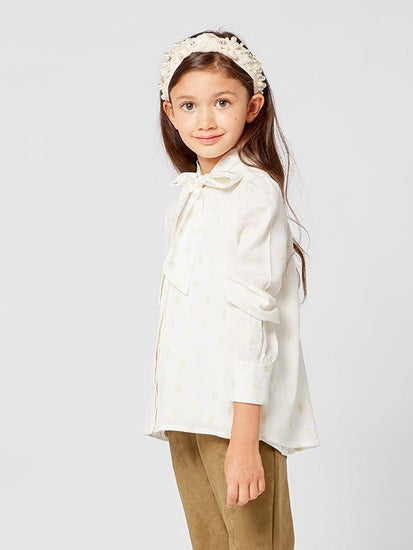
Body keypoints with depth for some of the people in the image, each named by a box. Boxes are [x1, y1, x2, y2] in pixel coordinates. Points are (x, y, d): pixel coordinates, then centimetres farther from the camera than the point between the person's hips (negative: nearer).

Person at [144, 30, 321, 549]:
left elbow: (253, 315, -18)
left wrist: (244, 439, -22)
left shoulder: (254, 193, -12)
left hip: (239, 408, -7)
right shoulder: (187, 195, 12)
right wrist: (174, 407, 14)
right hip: (187, 408, 7)